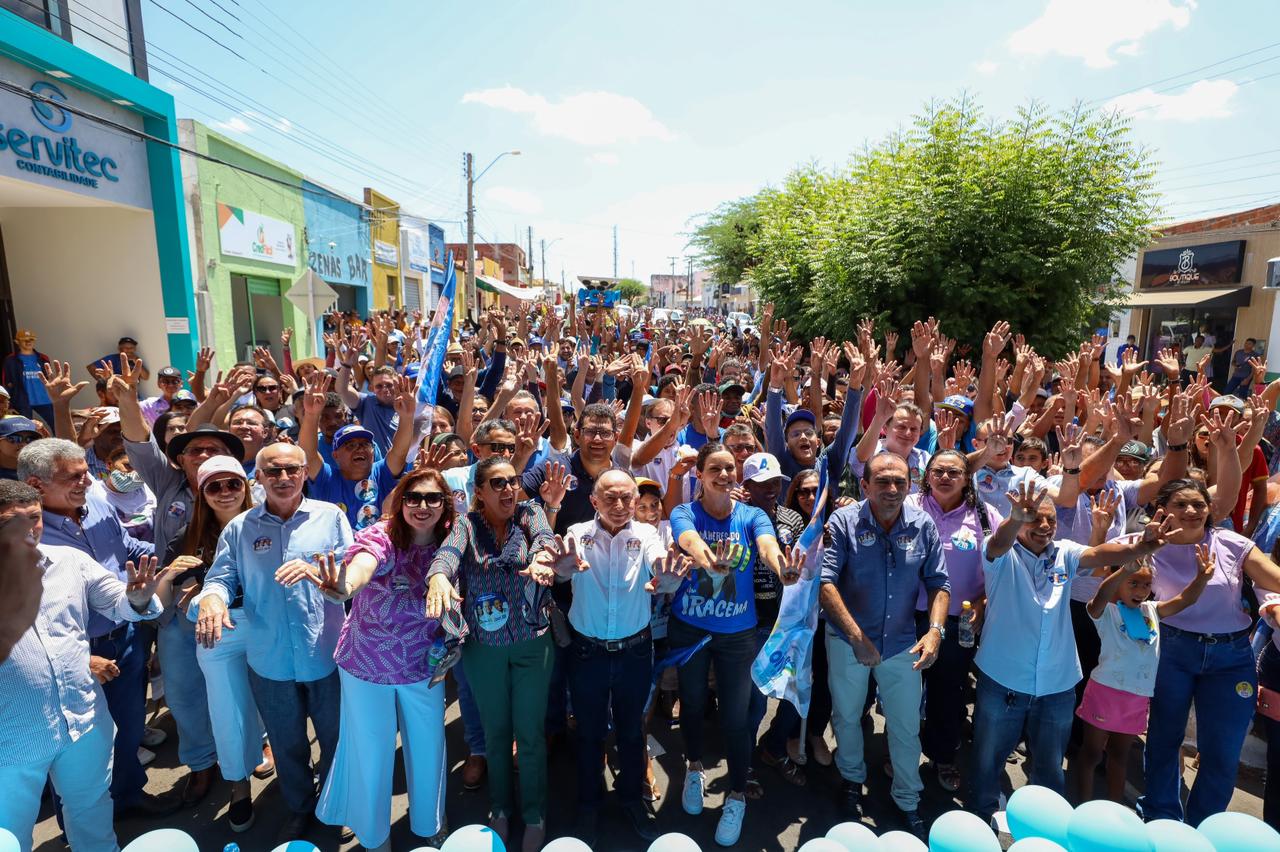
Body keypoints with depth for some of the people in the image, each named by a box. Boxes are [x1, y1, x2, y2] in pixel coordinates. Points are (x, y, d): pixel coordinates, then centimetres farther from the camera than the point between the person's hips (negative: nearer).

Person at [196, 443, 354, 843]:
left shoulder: (330, 516, -4)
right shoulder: (240, 527, 2)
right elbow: (221, 577, 1)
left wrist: (315, 567, -27)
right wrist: (212, 597, -22)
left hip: (326, 656, -1)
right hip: (269, 660, 2)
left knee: (335, 737, 16)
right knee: (287, 745, 20)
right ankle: (299, 810, 45)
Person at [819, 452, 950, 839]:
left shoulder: (923, 525, -9)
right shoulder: (843, 522, -18)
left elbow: (938, 583, -3)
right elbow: (825, 581, -23)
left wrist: (935, 630, -17)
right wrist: (856, 635, -28)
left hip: (902, 642, 2)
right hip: (848, 639, -1)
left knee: (907, 726, 13)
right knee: (847, 716, 18)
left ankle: (909, 802, 37)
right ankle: (852, 779, 46)